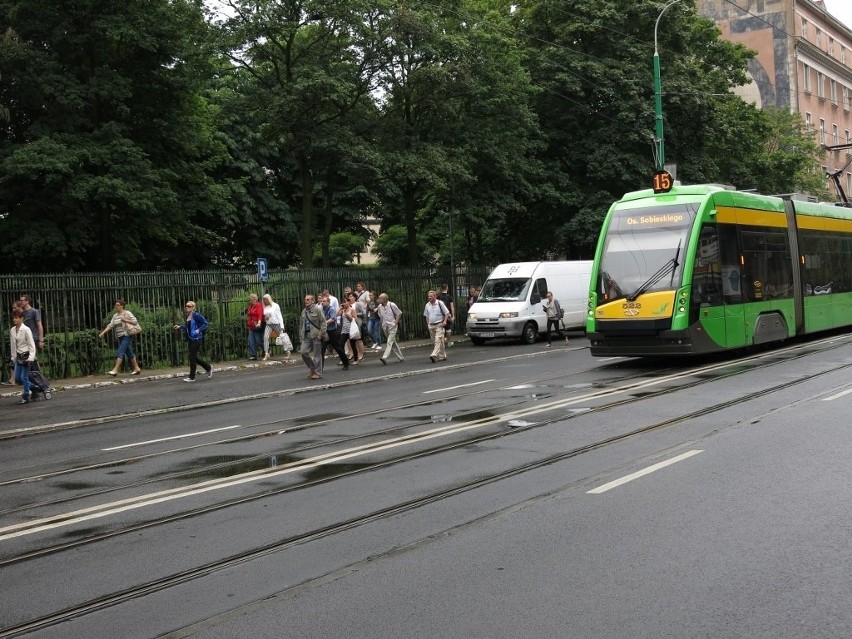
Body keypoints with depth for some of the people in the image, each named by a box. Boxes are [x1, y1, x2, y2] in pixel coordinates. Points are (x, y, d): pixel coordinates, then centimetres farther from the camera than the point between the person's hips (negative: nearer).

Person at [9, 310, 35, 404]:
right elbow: (12, 345, 14)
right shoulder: (12, 330, 6)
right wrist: (14, 357, 14)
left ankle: (26, 397, 6)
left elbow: (31, 345, -12)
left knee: (24, 377, -6)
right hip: (18, 356, 7)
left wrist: (31, 357, -18)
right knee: (17, 378, 5)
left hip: (26, 356, -7)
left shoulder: (26, 329, -12)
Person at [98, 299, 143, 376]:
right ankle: (137, 368, 18)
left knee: (120, 352, -15)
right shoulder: (115, 315, 14)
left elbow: (135, 322, -10)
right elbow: (110, 325, 7)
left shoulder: (127, 313, -5)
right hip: (120, 337, 7)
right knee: (129, 353, 10)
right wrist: (103, 332, -5)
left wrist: (125, 320, -16)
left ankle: (115, 370, -20)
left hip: (126, 336, -7)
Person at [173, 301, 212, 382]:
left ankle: (192, 377, 2)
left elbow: (205, 323, -10)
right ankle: (209, 368, 30)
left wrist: (198, 330, -18)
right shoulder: (188, 316, 11)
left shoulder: (196, 315, -13)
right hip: (190, 339, 9)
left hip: (196, 339, -9)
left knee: (192, 357, -6)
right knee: (194, 357, 12)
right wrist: (179, 327, 10)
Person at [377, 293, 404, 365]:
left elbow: (399, 314, -3)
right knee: (393, 343, 12)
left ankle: (385, 357, -25)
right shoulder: (379, 307, 4)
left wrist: (395, 322, -10)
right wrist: (383, 323, 8)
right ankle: (401, 357, 22)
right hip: (385, 327, 6)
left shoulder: (392, 305, -11)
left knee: (390, 342, -15)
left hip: (392, 326, -6)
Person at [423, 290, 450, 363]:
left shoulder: (440, 303, -5)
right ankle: (442, 356, 18)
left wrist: (444, 321, -15)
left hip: (439, 325, -6)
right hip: (431, 326, 6)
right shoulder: (427, 305, 9)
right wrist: (428, 324, 12)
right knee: (436, 341, 9)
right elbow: (426, 315, 20)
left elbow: (447, 313, -3)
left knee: (438, 341, -16)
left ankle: (434, 355, -27)